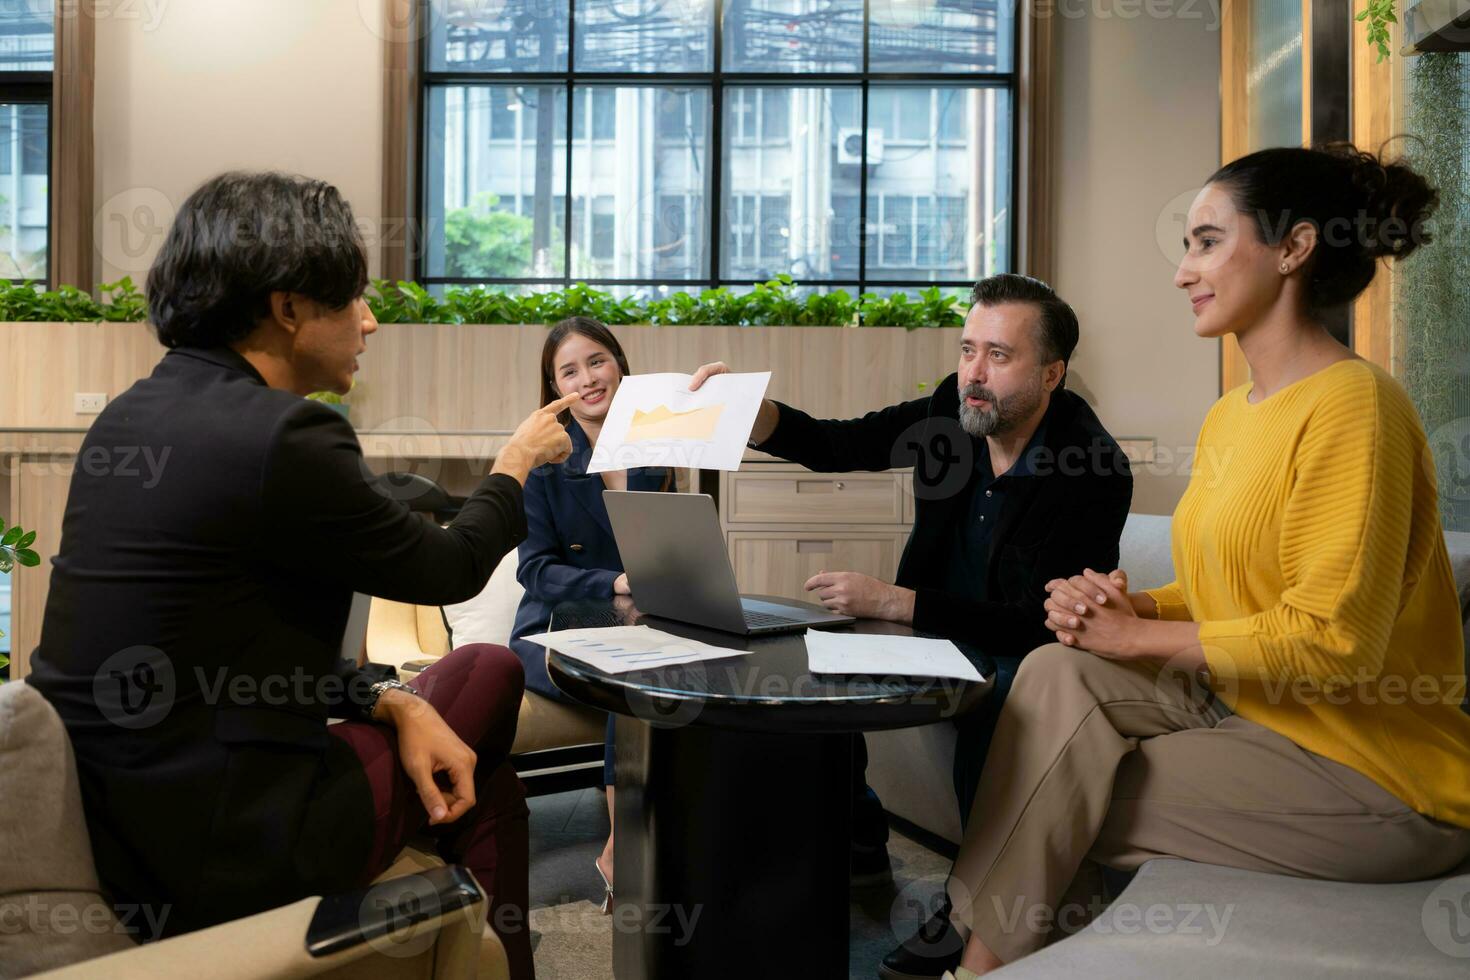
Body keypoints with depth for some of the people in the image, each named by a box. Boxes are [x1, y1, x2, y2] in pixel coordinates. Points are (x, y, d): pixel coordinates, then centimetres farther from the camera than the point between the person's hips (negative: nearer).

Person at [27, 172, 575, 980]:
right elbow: (447, 569, -7)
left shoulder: (133, 415, 6)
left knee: (484, 784, 20)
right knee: (491, 672, 13)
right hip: (214, 850, -8)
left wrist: (389, 702, 2)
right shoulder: (281, 436, -21)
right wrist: (516, 466, 11)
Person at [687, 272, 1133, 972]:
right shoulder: (953, 412, -5)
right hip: (935, 633, 6)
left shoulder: (1097, 474, -22)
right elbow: (834, 447, -3)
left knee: (1000, 705, -34)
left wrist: (891, 602, -33)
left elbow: (1043, 625, -27)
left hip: (1022, 655, -5)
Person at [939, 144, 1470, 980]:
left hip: (1371, 779, -7)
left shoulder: (1351, 405, -18)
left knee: (1054, 807, -13)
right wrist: (1131, 604, -7)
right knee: (1060, 676, -12)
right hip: (1245, 707, 7)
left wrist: (1135, 635, -16)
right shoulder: (1231, 413, 9)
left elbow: (1332, 640, -23)